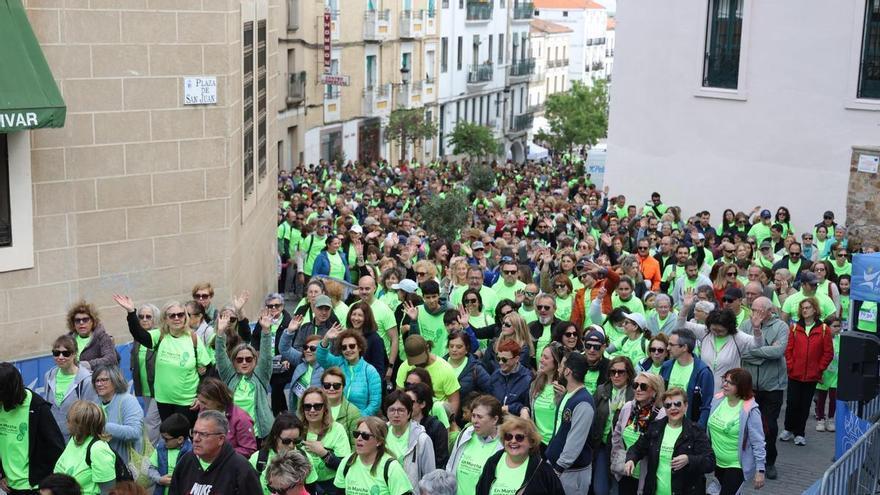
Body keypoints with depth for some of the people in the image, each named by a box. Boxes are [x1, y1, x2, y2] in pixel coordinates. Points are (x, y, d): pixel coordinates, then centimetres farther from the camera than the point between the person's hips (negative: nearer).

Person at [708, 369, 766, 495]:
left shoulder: (750, 410, -22)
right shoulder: (718, 400, -4)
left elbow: (758, 442, -18)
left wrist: (760, 470, -17)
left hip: (737, 465, -7)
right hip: (717, 462, 7)